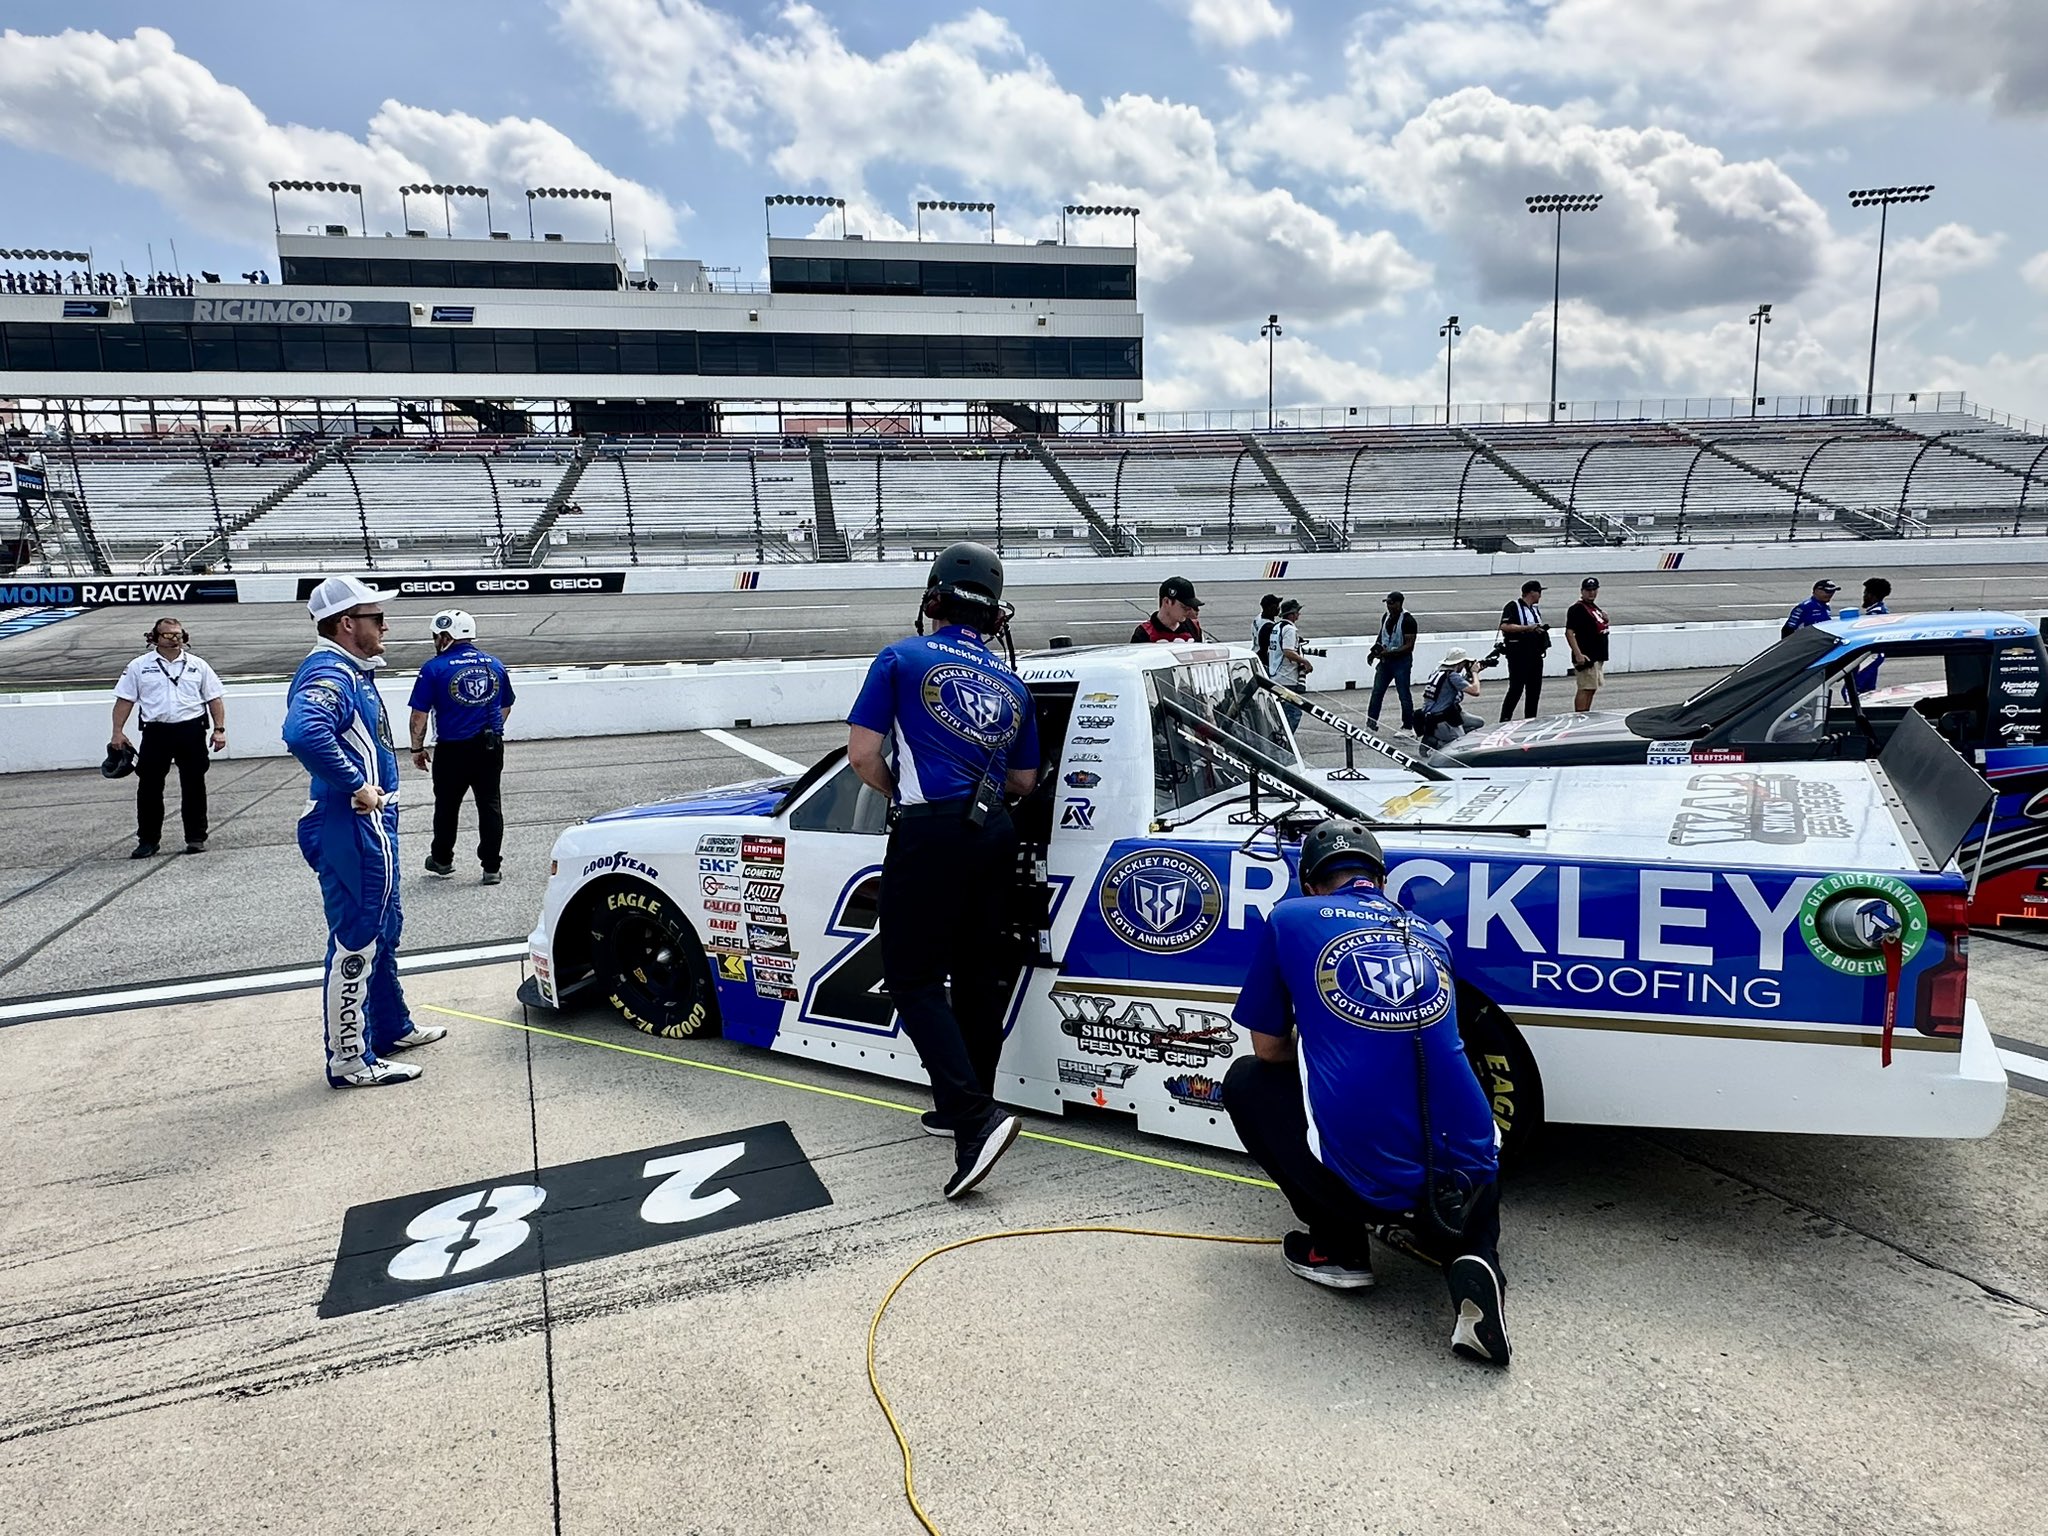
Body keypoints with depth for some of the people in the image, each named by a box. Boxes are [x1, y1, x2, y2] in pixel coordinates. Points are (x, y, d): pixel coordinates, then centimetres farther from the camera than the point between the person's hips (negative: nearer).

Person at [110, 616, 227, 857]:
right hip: (156, 732, 0)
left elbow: (214, 698, 9)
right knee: (149, 787, 2)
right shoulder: (139, 666, 6)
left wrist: (219, 729, 0)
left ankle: (196, 838, 14)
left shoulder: (197, 665, 8)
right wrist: (118, 732, 0)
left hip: (192, 731, 0)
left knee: (194, 786, 5)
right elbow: (124, 700, 7)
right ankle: (148, 840, 12)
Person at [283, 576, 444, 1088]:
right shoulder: (329, 673, -19)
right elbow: (304, 732, -38)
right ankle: (349, 1059, 8)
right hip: (351, 829, -11)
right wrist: (355, 786, -29)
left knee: (383, 931, 22)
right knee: (355, 942, -2)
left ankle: (392, 1027, 37)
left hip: (372, 824, 11)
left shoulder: (352, 672, 14)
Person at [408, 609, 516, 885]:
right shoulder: (494, 664, 5)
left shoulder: (434, 669, -9)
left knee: (447, 805, 15)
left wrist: (417, 748, 4)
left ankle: (442, 860, 32)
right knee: (490, 805, 8)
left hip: (453, 749, -3)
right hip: (491, 747, 3)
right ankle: (491, 867, 8)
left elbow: (419, 715, -8)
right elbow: (506, 707, 15)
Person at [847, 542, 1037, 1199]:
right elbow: (1024, 780, 21)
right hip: (994, 833, 6)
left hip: (930, 832, -6)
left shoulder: (902, 658, 0)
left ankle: (975, 1118, -13)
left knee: (914, 981, -1)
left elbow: (862, 755, -4)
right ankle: (968, 1108, 27)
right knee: (978, 975, 15)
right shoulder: (1011, 683, 15)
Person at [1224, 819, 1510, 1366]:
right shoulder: (1430, 935, 18)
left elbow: (1268, 1048, 13)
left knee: (1245, 1081, 21)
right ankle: (1472, 1261, 5)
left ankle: (1337, 1249, 17)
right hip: (1467, 1183, 5)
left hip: (1362, 1181, -4)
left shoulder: (1290, 919, 6)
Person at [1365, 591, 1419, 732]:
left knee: (1404, 695, 1)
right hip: (1385, 660, 7)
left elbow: (1409, 646, -18)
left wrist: (1388, 652, -26)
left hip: (1401, 661, -7)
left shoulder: (1407, 620, -15)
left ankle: (1408, 726, 12)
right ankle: (1371, 723, 7)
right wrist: (1374, 651, 7)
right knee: (1377, 691, 3)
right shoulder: (1386, 617, 8)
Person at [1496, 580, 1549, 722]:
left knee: (1534, 689, 9)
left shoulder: (1536, 609, 22)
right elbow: (1505, 626, -20)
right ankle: (1504, 721, -7)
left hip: (1535, 654, 8)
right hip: (1518, 653, -8)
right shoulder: (1513, 607, -7)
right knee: (1516, 688, -11)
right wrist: (1527, 628, -22)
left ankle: (1531, 720, 17)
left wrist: (1541, 629, 12)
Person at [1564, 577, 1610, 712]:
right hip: (1586, 657, -9)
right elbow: (1569, 633, -20)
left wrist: (1605, 619, 4)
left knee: (1592, 688, 13)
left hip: (1598, 657, 9)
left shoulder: (1595, 607, 17)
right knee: (1585, 689, -11)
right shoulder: (1576, 609, -12)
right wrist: (1578, 654, -28)